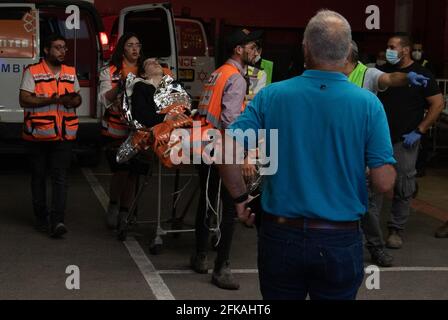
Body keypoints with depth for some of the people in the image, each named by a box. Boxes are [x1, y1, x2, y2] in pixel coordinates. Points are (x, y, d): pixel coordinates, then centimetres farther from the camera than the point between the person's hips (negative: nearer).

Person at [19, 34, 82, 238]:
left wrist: (73, 101, -6)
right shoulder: (32, 72, -3)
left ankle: (57, 221, -13)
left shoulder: (71, 73, 13)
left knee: (60, 177, -7)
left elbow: (78, 98, 19)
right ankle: (41, 217, 19)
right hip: (38, 134, -2)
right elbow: (24, 100, -11)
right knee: (39, 176, 8)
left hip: (64, 135, 3)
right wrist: (52, 100, -20)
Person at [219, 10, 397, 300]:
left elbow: (225, 152, -12)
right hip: (340, 243, -1)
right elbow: (384, 183, -13)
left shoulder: (272, 96, -7)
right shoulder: (368, 104, -10)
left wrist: (240, 198, 4)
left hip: (280, 235, 1)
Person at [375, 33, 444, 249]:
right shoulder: (384, 71, 8)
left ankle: (396, 230, 13)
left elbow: (438, 104, -5)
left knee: (403, 187, 3)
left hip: (405, 141, -3)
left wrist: (419, 131, -10)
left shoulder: (421, 75, -4)